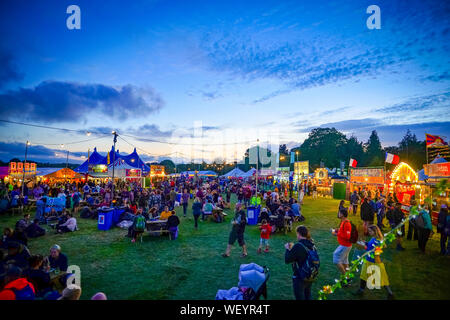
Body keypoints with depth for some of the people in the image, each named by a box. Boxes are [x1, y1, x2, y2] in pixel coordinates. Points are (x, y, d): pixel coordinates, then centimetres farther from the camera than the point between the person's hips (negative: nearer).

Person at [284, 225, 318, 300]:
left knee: (300, 297, 9)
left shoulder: (298, 246, -26)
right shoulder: (312, 245, -3)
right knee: (307, 296, 25)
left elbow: (287, 260, -19)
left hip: (299, 278, -7)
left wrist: (288, 249, -4)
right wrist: (292, 248, 11)